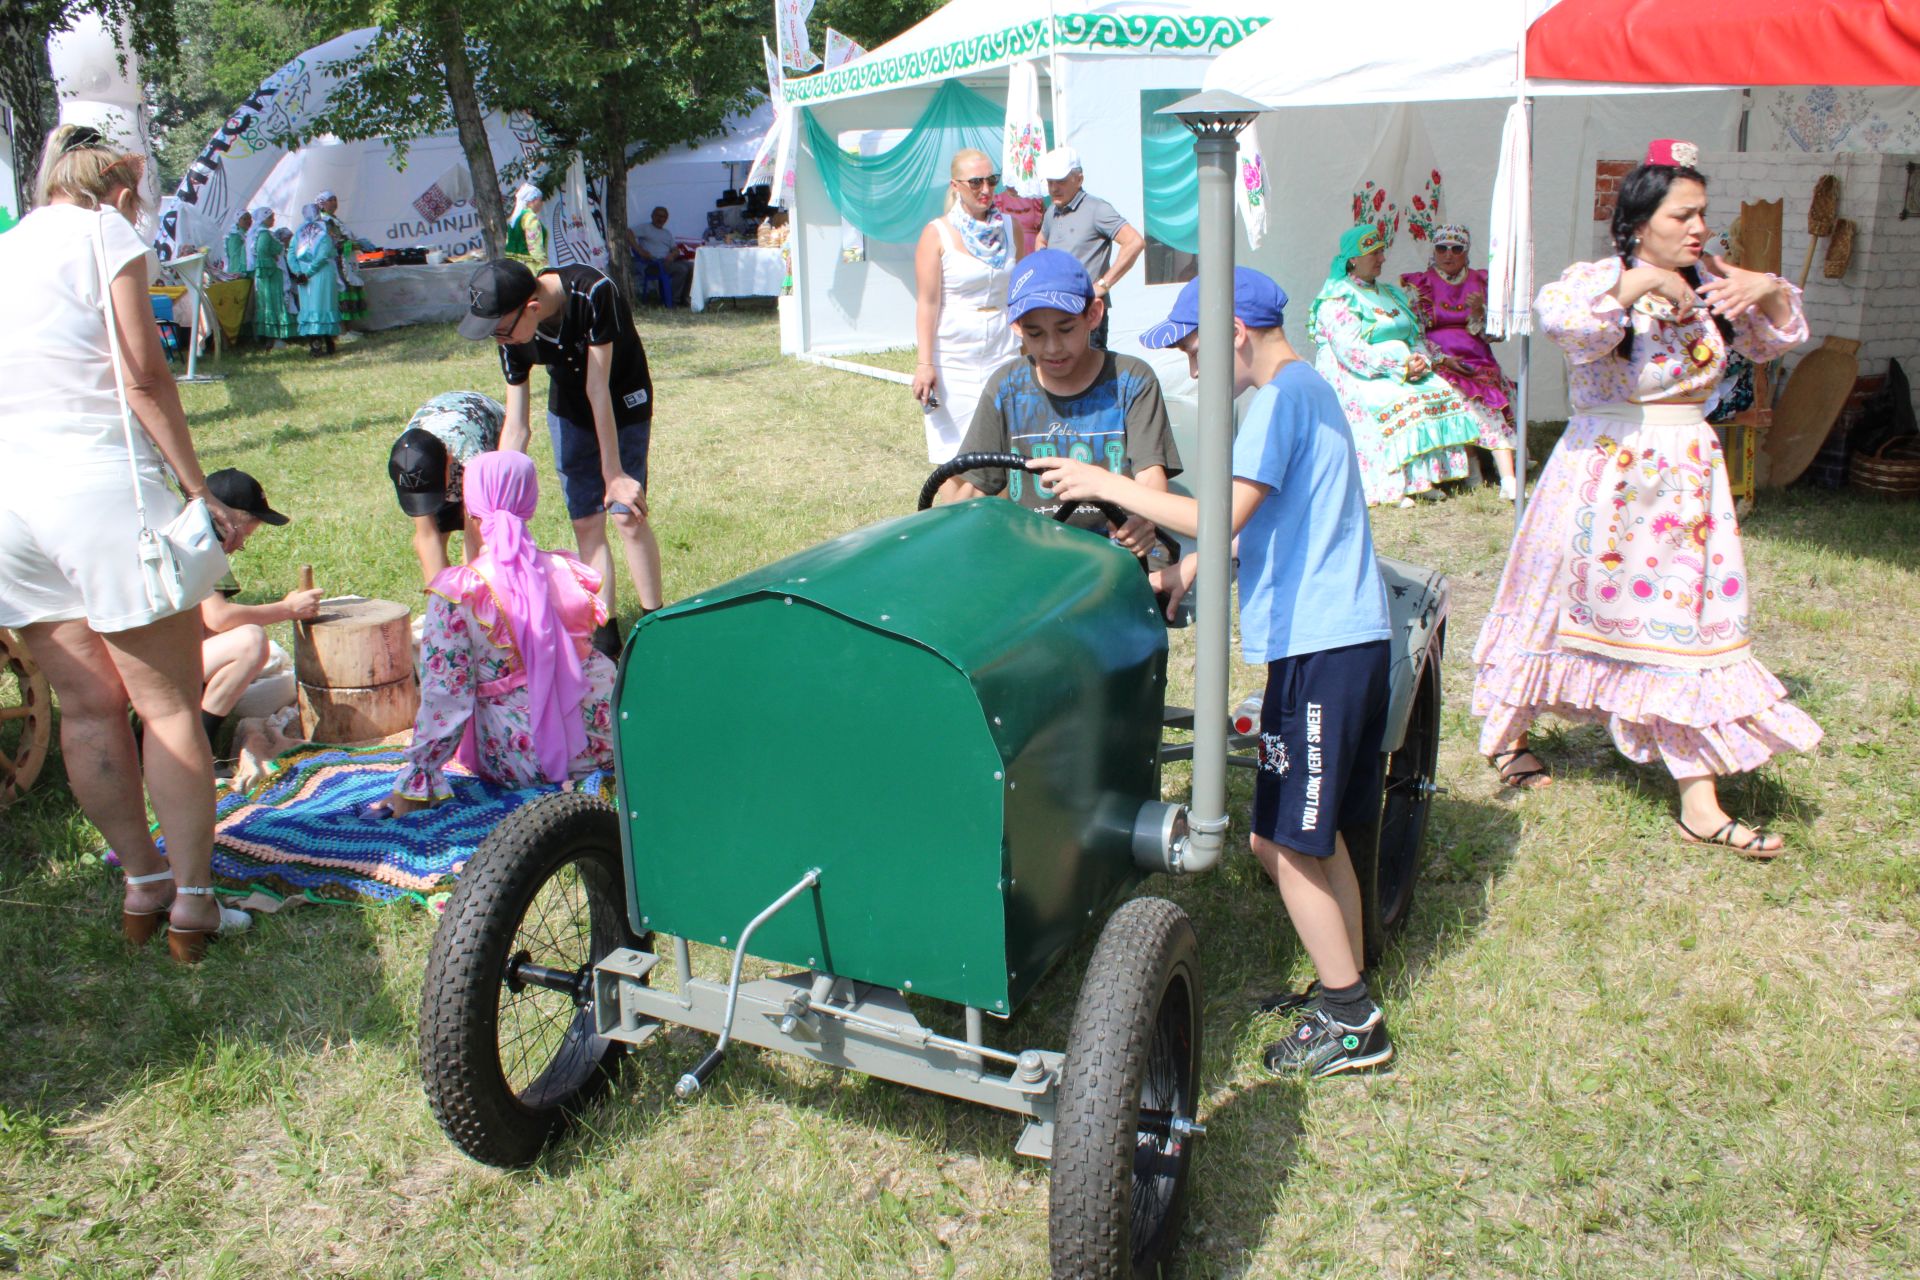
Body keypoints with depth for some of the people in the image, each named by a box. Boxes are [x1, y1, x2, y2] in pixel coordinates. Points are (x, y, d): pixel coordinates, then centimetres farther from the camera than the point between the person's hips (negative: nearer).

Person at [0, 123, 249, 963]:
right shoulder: (105, 231, 2)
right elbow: (143, 375, -9)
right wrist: (201, 493, -8)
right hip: (96, 478, -7)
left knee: (88, 709, 13)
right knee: (170, 706, 1)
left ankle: (143, 883, 23)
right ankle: (193, 903, 5)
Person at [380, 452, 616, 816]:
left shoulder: (457, 592, -14)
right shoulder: (565, 570, -3)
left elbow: (445, 695, -13)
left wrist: (417, 778, -4)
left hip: (523, 760, -1)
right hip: (599, 747, 1)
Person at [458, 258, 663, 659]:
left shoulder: (593, 294, -35)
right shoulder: (514, 336, -20)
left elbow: (597, 389, -31)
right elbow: (516, 426, -14)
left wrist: (615, 474, -25)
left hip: (623, 404, -4)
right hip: (568, 411, 4)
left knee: (627, 514, -11)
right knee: (585, 522, 0)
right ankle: (603, 631, 7)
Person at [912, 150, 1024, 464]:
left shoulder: (1007, 226, 9)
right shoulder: (937, 233, -5)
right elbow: (927, 302, -9)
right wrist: (924, 364, -15)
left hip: (1004, 353, 4)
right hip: (954, 359, -4)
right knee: (958, 456, -2)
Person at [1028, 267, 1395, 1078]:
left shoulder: (1283, 395, -13)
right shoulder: (1306, 389, 18)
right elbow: (1253, 517, 22)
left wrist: (1105, 484, -15)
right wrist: (1183, 572, 15)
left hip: (1319, 647, -10)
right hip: (1345, 638, 10)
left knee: (1283, 840, -1)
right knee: (1315, 833, 18)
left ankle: (1350, 1021, 10)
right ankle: (1345, 991, 29)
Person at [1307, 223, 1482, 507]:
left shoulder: (1389, 294, 23)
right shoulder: (1337, 300, -4)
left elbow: (1415, 336, 19)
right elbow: (1351, 351, -17)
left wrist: (1420, 359, -6)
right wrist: (1400, 368, -20)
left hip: (1405, 372, 7)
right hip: (1358, 377, -7)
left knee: (1441, 394, -17)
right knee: (1396, 403, -33)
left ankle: (1425, 478, -18)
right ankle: (1393, 489, -33)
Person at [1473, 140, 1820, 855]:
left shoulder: (1708, 280, 8)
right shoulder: (1601, 282, -11)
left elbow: (1774, 341, 18)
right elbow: (1558, 316, -34)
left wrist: (1769, 290, -1)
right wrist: (1641, 282, -29)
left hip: (1689, 475, 6)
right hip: (1609, 473, -6)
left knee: (1692, 622, 2)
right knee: (1568, 608, 8)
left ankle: (1700, 803, 4)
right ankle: (1506, 733, 31)